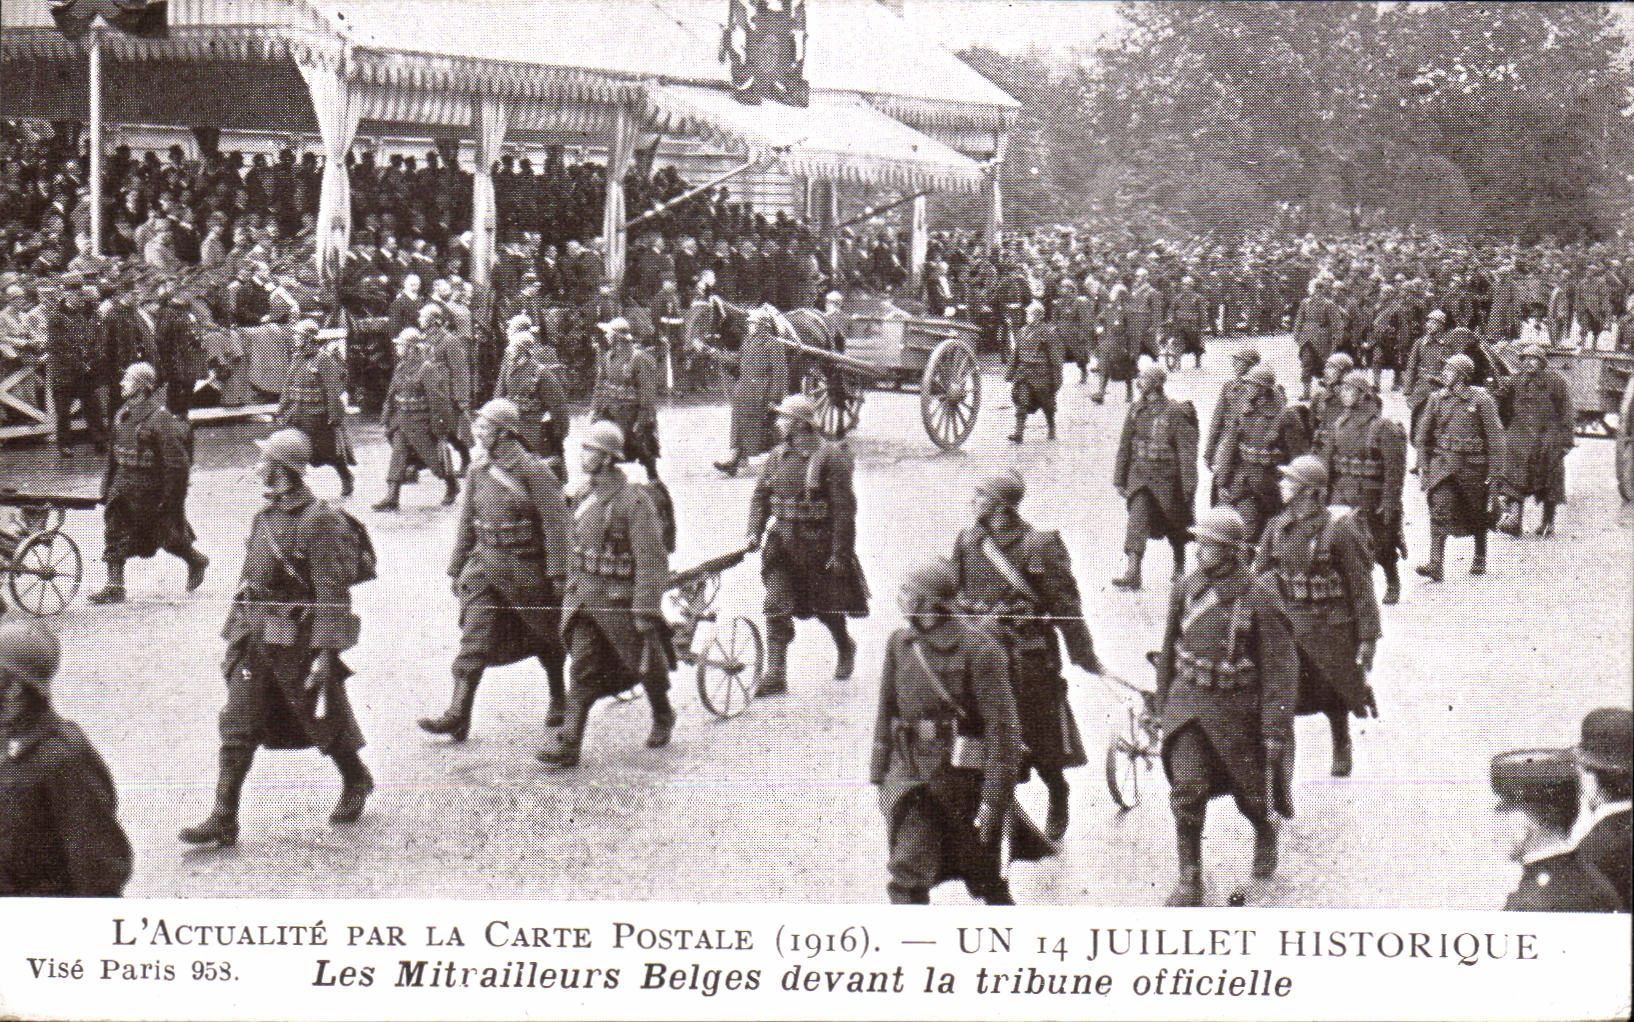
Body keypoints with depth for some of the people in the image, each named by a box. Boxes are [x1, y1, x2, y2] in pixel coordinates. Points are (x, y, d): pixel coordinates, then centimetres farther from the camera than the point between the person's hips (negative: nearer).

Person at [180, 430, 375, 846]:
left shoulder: (320, 522, -15)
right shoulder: (264, 516, 10)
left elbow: (333, 593, -18)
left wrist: (326, 652, -22)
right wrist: (234, 636, 17)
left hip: (299, 639, -7)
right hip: (256, 638, 7)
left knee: (324, 719, 10)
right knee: (237, 725, -1)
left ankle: (356, 782, 36)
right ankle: (223, 819, -2)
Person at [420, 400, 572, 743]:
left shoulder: (535, 473, -13)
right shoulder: (478, 472, 6)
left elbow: (556, 523, -14)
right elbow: (466, 523, 14)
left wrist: (557, 573, -17)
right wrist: (457, 569, 15)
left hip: (527, 568, -5)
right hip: (484, 564, 5)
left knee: (545, 638, 12)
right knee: (474, 639, -6)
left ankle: (559, 699, 34)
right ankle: (458, 713, -11)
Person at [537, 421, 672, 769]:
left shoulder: (634, 501, -17)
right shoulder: (587, 497, 7)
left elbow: (651, 560, -19)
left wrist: (646, 611, -22)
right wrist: (572, 587, 21)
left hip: (620, 598, -6)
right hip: (584, 596, 6)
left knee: (644, 664, 12)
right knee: (583, 669, -2)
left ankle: (663, 718, 39)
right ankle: (568, 744, -8)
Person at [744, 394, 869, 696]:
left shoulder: (831, 457, -13)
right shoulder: (779, 456, 6)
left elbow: (844, 507, -14)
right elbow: (760, 496, 13)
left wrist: (839, 552, -16)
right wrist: (754, 533, -1)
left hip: (818, 541, -5)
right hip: (782, 541, 5)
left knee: (826, 605, 11)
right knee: (776, 607, -6)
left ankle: (845, 647, 42)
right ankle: (776, 675, -5)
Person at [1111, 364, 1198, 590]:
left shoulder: (1176, 414, -13)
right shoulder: (1136, 412, 3)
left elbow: (1187, 452, -12)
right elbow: (1125, 446, 10)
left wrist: (1188, 485, -15)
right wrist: (1119, 479, 10)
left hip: (1167, 477, -3)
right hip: (1139, 475, 3)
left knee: (1174, 525, 13)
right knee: (1137, 519, -12)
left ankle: (1180, 567, 37)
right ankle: (1132, 572, -17)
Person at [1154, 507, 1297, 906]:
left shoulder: (1259, 599, -16)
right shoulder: (1187, 589, -2)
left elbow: (1281, 668, -13)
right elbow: (1170, 649, 13)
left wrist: (1276, 731, -15)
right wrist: (1163, 700, 18)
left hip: (1237, 709, -3)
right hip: (1187, 702, 3)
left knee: (1250, 793, 13)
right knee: (1187, 786, -12)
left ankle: (1266, 833, 49)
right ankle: (1190, 878, -1)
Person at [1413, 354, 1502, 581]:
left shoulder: (1481, 400, -7)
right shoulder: (1436, 399, 5)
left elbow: (1494, 435, -3)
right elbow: (1423, 433, 12)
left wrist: (1492, 466, -5)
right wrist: (1423, 464, 8)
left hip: (1472, 464, -2)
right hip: (1442, 464, 2)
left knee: (1476, 515, 12)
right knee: (1439, 510, -13)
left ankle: (1480, 559, 31)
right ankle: (1435, 564, -19)